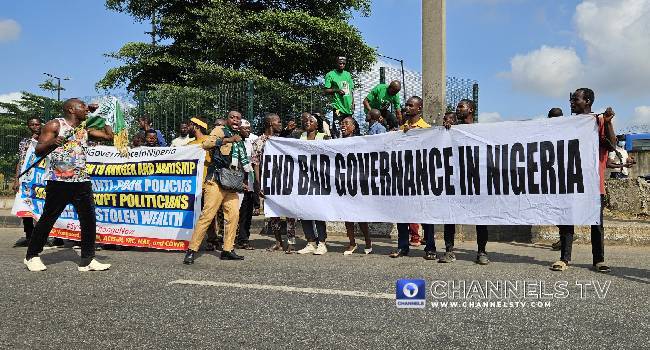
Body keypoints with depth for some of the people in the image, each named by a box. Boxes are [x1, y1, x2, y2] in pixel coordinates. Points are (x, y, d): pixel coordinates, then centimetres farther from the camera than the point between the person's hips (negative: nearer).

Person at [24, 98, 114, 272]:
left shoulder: (86, 129, 17)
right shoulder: (55, 125, 0)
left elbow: (109, 136, 19)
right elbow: (38, 151, -5)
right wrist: (51, 143, -26)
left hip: (82, 181, 5)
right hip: (58, 181, -5)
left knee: (89, 219, -2)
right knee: (48, 219, 2)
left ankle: (87, 260, 4)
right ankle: (32, 256, 20)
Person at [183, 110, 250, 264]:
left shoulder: (239, 141, 22)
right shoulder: (220, 130, 0)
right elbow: (206, 144, -17)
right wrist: (228, 140, -20)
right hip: (217, 180, -7)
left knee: (233, 215, 1)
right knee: (208, 215, -11)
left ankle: (228, 250, 10)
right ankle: (192, 250, -5)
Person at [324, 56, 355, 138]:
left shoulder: (348, 74, 16)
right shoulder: (330, 75, -1)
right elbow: (325, 91, -4)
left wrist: (353, 103, 10)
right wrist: (336, 90, -19)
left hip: (348, 107, 6)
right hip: (338, 107, -6)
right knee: (337, 129, -13)